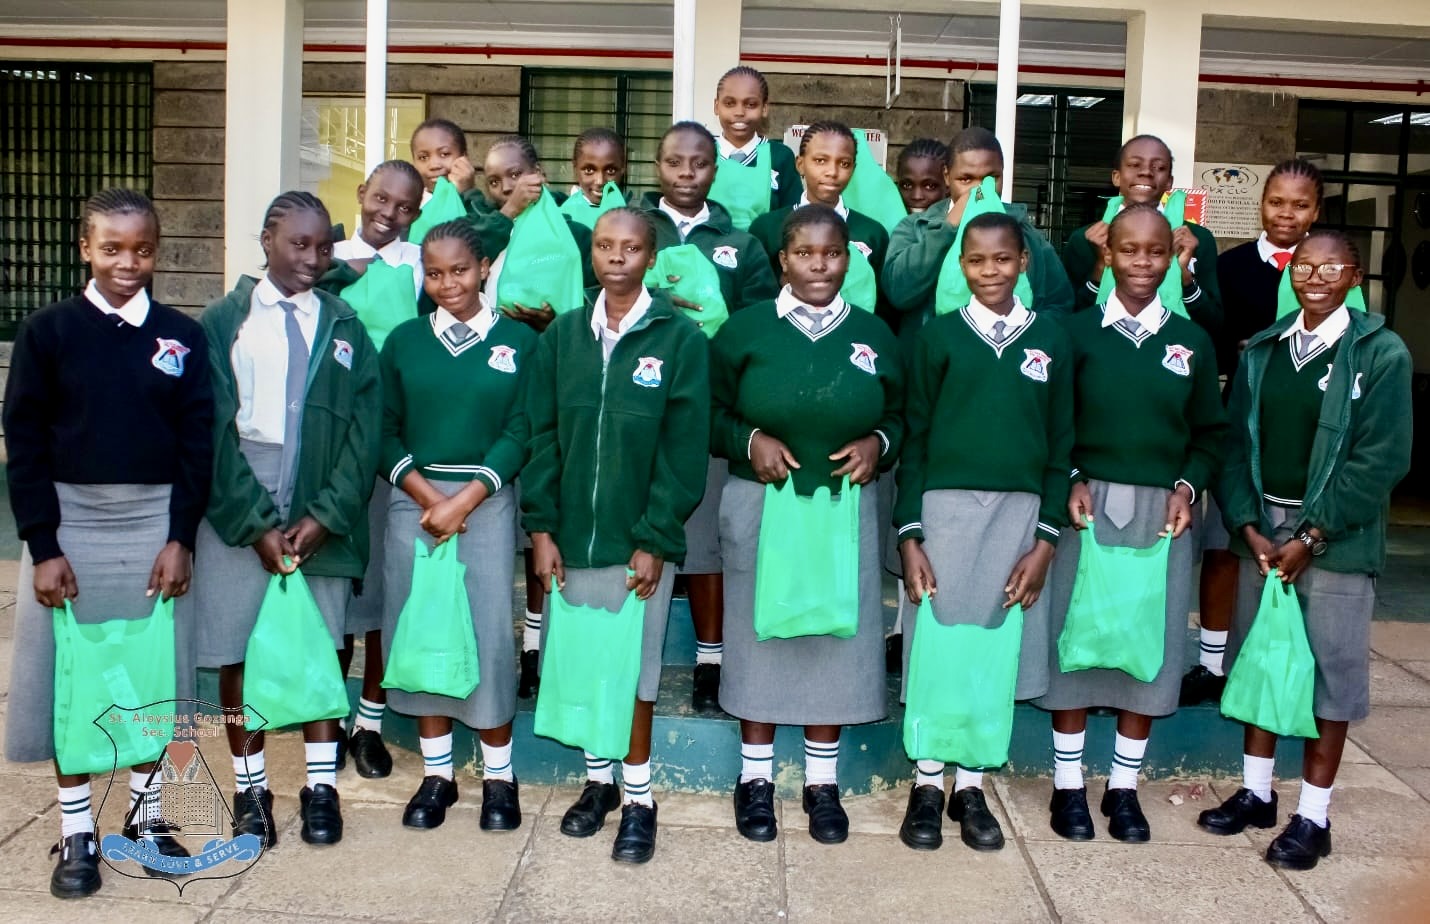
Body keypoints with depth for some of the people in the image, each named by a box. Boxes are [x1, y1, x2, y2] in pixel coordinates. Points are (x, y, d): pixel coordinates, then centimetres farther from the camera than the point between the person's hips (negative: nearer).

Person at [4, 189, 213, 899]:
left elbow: (198, 442, 1)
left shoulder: (182, 336, 1)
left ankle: (144, 813, 27)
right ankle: (77, 832, 18)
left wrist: (181, 538, -6)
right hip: (70, 522, -1)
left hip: (157, 523, 1)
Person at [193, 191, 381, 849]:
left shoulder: (343, 326, 6)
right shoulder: (224, 320, 1)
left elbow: (364, 427, 0)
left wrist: (325, 517, -10)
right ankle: (250, 787, 21)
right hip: (237, 512, -1)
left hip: (320, 516, 1)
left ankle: (321, 785, 18)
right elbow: (212, 430, -4)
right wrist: (256, 524, -11)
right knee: (237, 652, 6)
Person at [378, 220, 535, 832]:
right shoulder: (404, 341, 7)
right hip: (413, 501, 2)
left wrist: (462, 501, -12)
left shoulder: (519, 341, 1)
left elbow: (520, 434, -4)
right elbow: (384, 432, 4)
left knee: (489, 633, -1)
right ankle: (436, 774, 18)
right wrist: (428, 496, -9)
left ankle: (499, 777, 13)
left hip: (488, 501, -2)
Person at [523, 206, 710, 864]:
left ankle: (638, 796, 19)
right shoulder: (563, 335, 5)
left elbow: (684, 449, -7)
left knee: (636, 666, 5)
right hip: (572, 537, 3)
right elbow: (542, 435, 4)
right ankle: (597, 778, 30)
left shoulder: (680, 338, -5)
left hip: (639, 541, -3)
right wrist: (541, 526, -2)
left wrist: (653, 539, -11)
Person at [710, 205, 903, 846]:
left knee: (836, 639, 7)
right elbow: (709, 411, 3)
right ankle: (756, 777, 22)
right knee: (759, 633, 6)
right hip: (760, 506, -1)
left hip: (845, 510, 2)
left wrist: (879, 444, -7)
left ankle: (822, 781, 22)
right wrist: (748, 439, -14)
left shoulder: (874, 335, 6)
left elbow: (901, 416, 14)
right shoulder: (745, 328, 0)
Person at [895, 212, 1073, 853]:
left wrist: (1046, 539, 1)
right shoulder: (941, 335, 2)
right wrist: (908, 535, -4)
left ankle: (970, 786, 21)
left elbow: (1060, 445, 8)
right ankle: (928, 784, 17)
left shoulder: (1049, 340, 6)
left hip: (1020, 515, 2)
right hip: (945, 510, -1)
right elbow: (914, 438, 2)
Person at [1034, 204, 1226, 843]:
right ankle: (1068, 786, 17)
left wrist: (1187, 487, -5)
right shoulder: (1077, 331, 0)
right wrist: (1071, 481, -13)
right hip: (1087, 506, -2)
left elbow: (1210, 434, 11)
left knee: (1151, 647, 7)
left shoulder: (1191, 341, 8)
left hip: (1162, 514, 3)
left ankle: (1124, 788, 22)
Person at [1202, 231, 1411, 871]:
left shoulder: (1382, 354, -7)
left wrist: (1310, 537, -14)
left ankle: (1313, 816, 15)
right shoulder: (1261, 351, 7)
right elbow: (1237, 444, 4)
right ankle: (1255, 792, 27)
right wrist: (1249, 526, -8)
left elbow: (1381, 459, -11)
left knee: (1330, 672, 3)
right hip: (1261, 528, 4)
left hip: (1335, 537, -4)